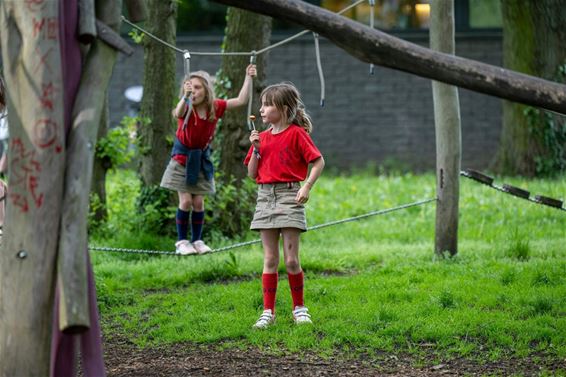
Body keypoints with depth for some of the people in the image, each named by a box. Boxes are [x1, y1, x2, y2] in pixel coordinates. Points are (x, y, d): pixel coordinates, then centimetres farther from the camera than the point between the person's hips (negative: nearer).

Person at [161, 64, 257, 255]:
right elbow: (178, 113, -43)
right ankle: (181, 241, 3)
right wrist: (185, 97, -61)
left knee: (198, 202, 3)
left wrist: (248, 78, -7)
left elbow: (241, 100, -2)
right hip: (183, 158, -3)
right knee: (186, 201, -7)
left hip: (201, 159, 3)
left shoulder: (215, 107, -6)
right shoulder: (187, 108, -18)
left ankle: (197, 240, 14)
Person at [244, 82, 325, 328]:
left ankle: (299, 308, 10)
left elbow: (319, 162, -6)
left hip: (289, 197, -5)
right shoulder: (262, 137, 11)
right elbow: (252, 173, 12)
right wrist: (256, 149, -2)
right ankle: (268, 311, 6)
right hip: (265, 197, 5)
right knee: (270, 259, 5)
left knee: (291, 259, -5)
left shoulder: (297, 133, -5)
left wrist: (307, 187, -16)